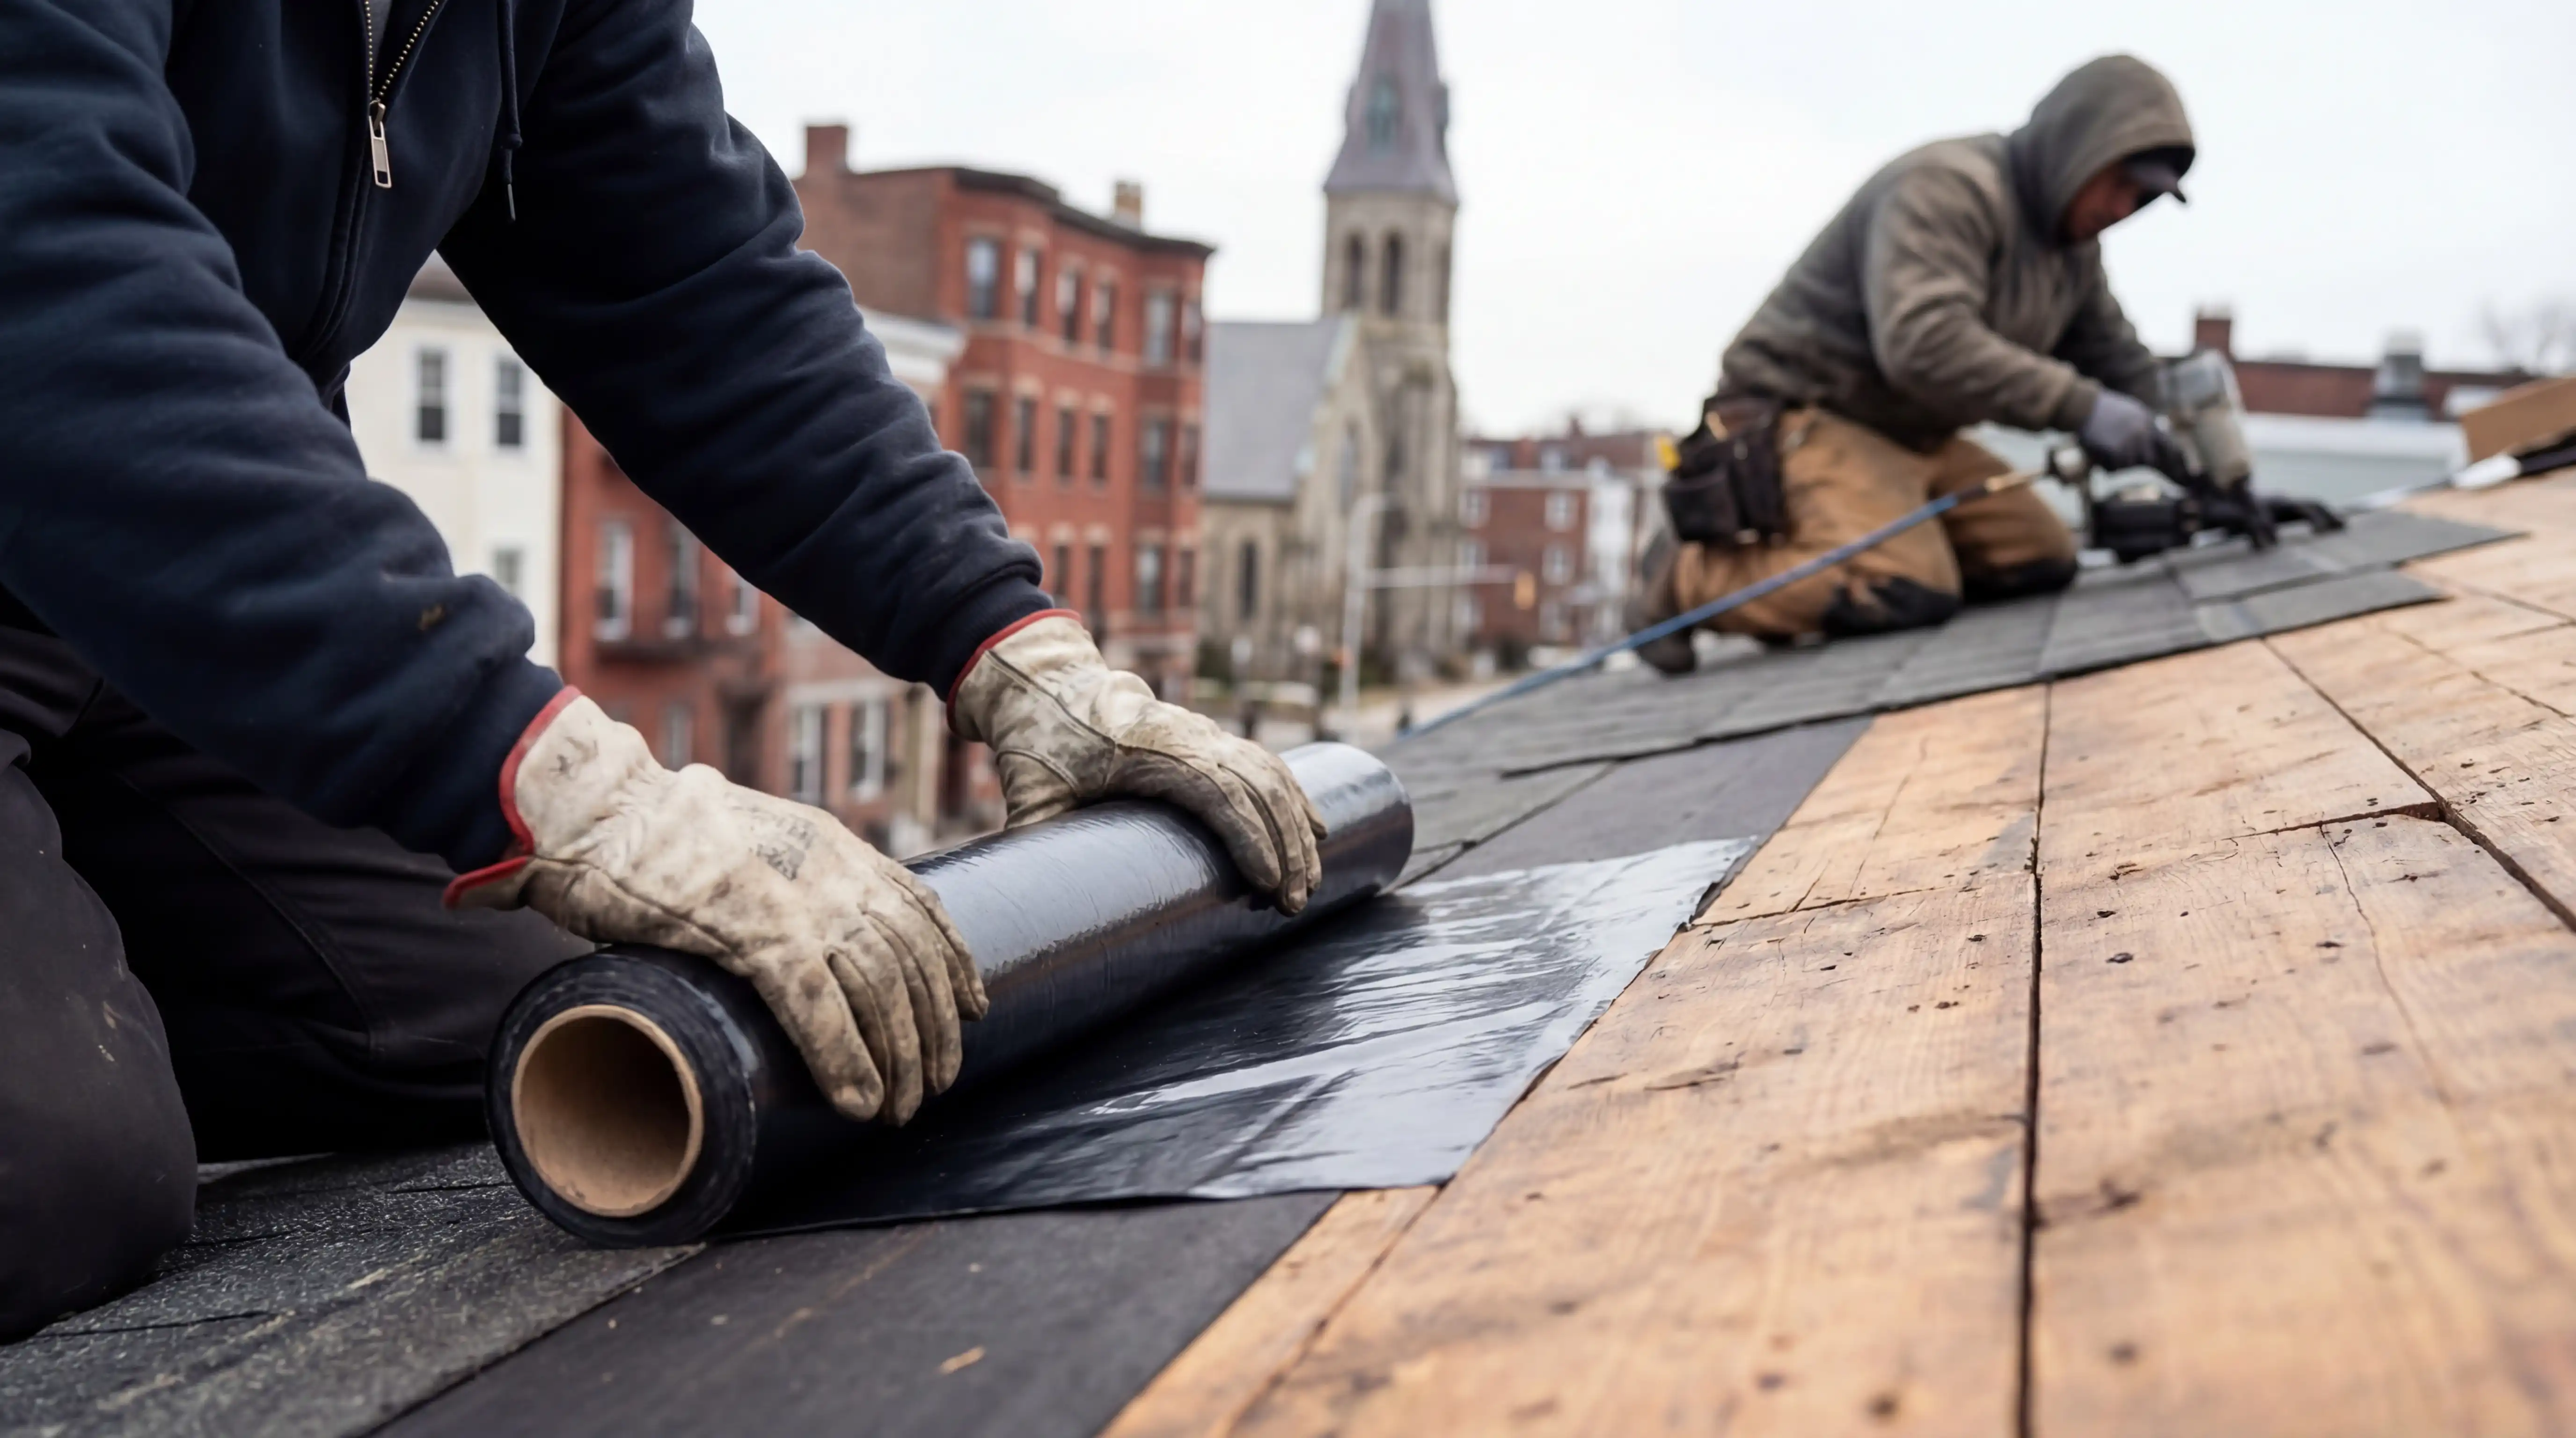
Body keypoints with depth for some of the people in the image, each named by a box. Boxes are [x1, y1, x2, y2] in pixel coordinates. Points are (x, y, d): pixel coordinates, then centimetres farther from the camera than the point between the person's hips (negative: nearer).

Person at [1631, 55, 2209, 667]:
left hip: (1915, 436, 10)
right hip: (1799, 417, -10)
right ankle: (1692, 576, -11)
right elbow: (1924, 344, -35)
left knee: (2043, 560, 2)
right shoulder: (1946, 190, -20)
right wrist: (2079, 408, -33)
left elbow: (2122, 365, 19)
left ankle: (1791, 571, 5)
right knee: (1911, 593, -28)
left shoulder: (2073, 243, 11)